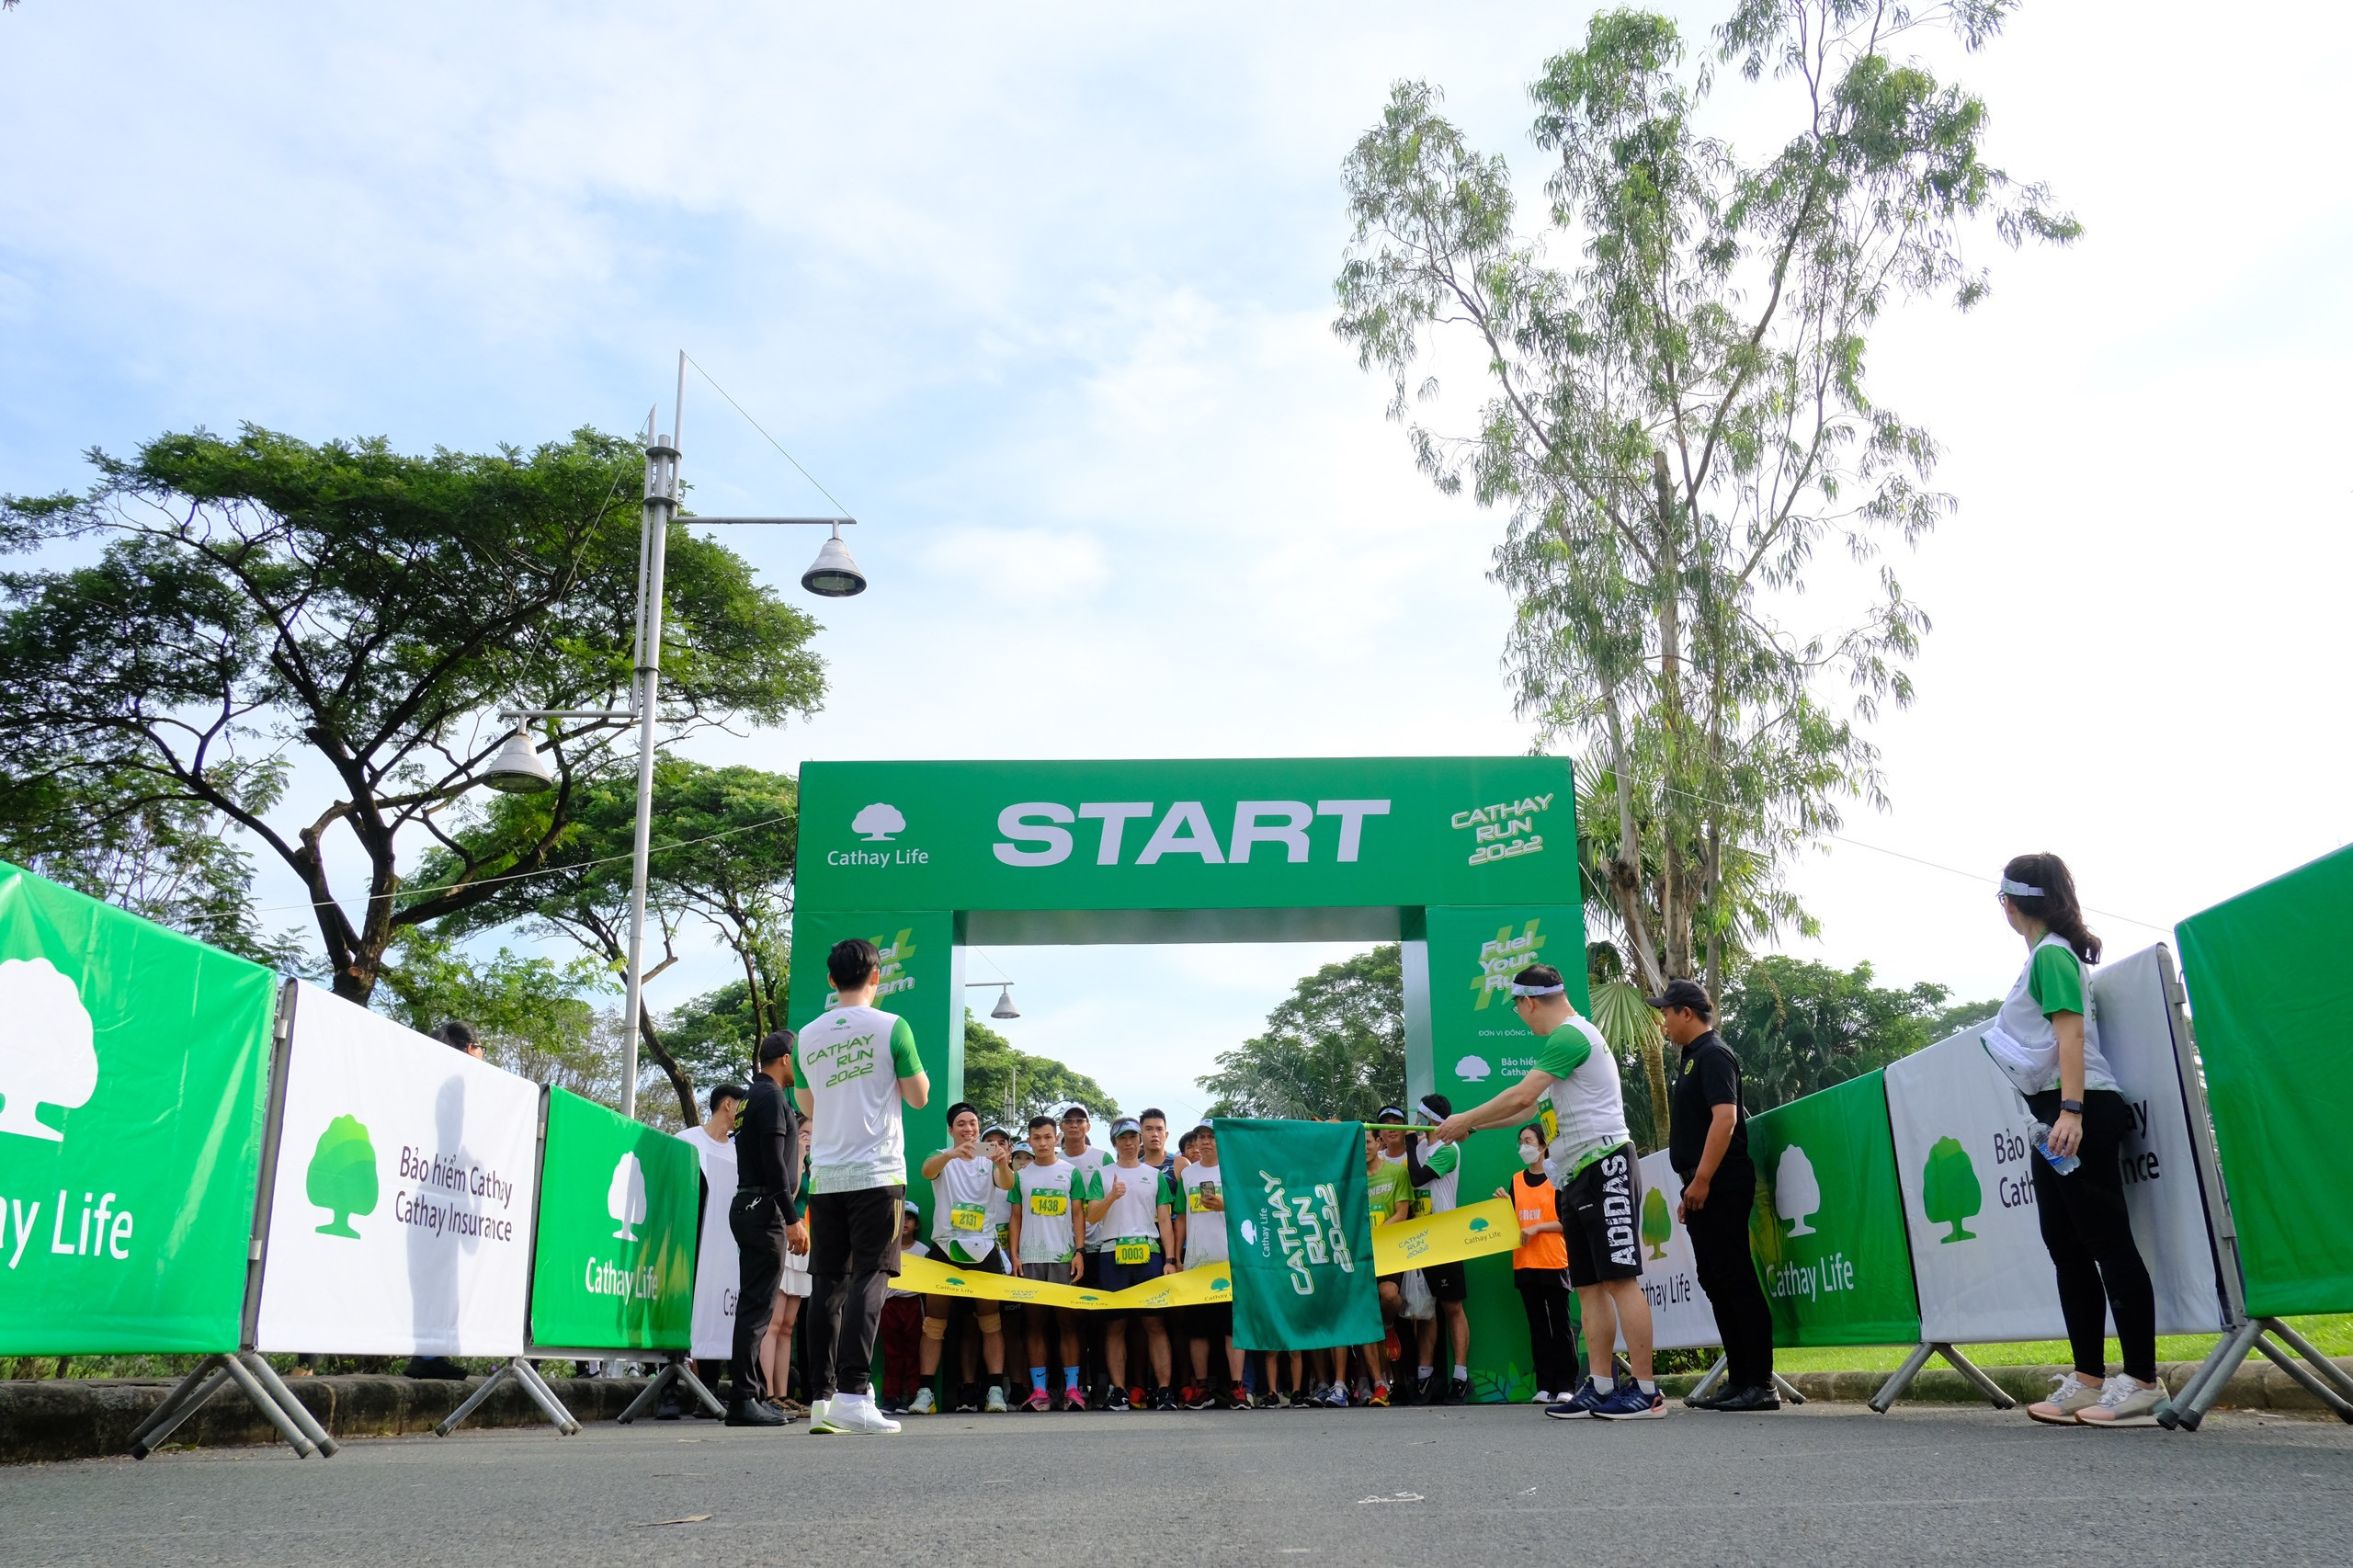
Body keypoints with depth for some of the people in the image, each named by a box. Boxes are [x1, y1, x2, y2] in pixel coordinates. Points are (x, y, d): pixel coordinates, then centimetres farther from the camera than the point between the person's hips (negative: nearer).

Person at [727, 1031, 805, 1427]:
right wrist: (792, 1219, -18)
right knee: (759, 1306, -10)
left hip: (750, 1209, 10)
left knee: (755, 1305, 11)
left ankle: (757, 1395, 15)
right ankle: (743, 1399, -10)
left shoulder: (756, 1096, 21)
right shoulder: (771, 1097, -10)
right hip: (764, 1210, -10)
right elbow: (774, 1162, -18)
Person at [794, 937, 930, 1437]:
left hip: (825, 1176, 4)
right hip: (876, 1174, -4)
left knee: (828, 1283, 8)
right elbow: (919, 1096, 1)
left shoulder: (808, 1037, 8)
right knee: (868, 1279, -5)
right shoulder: (891, 1027, -4)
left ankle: (821, 1398, 7)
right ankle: (853, 1394, -14)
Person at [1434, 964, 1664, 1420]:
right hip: (1577, 1178, 10)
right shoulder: (1568, 1038, 21)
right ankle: (1600, 1388, 9)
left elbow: (1521, 1096, -18)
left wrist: (1465, 1119, -6)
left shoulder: (1570, 1034, -12)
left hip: (1603, 1165, -10)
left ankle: (1646, 1391, -9)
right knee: (1589, 1286, 8)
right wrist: (1470, 1126, 23)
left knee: (1619, 1278, -10)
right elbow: (1531, 1107, 25)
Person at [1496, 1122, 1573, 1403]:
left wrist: (1537, 1227, -15)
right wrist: (1505, 1203, -3)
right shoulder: (1516, 1180, 12)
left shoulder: (1556, 1177, -3)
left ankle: (1566, 1385, 5)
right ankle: (1544, 1386, 9)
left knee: (1560, 1323, 0)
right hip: (1524, 1263, 5)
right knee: (1537, 1326, 7)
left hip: (1554, 1262, -5)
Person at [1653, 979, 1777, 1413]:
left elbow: (1725, 1117, -21)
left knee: (1736, 1280, -8)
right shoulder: (1691, 1058, 20)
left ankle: (1761, 1384, -6)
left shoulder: (1713, 1054, -10)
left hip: (1718, 1187, -10)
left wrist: (1701, 1180, -23)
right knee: (1716, 1282, 10)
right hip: (1701, 1190, 10)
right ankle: (1739, 1380, 15)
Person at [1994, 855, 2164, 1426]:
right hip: (2055, 1115, 10)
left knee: (2107, 1241, -8)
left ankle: (2142, 1383, -5)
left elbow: (2071, 1034, -18)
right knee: (2066, 1245, 9)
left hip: (2079, 1111, -10)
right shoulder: (2045, 955, 18)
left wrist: (2071, 1110, -24)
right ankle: (2088, 1380, 13)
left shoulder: (2051, 953, -9)